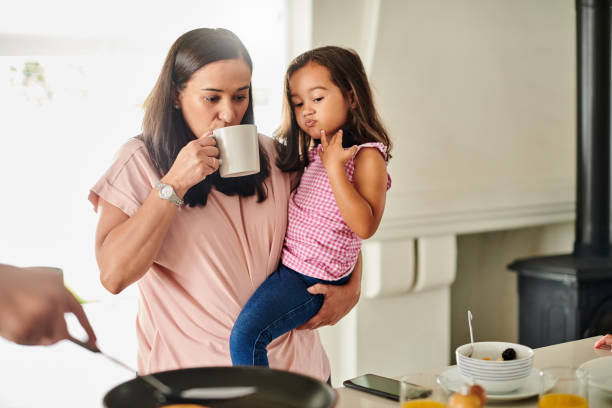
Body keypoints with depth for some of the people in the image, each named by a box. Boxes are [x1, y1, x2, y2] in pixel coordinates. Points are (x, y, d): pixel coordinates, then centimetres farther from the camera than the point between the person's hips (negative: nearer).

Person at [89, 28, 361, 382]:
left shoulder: (273, 157, 8)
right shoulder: (139, 162, -1)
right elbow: (114, 275, -12)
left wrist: (351, 288, 3)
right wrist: (174, 183, -15)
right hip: (191, 373, -2)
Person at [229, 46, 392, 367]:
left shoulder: (367, 156, -11)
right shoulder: (316, 152, 15)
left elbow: (365, 226, -23)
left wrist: (335, 168, -24)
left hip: (311, 279, -10)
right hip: (285, 264, 10)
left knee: (246, 335, -22)